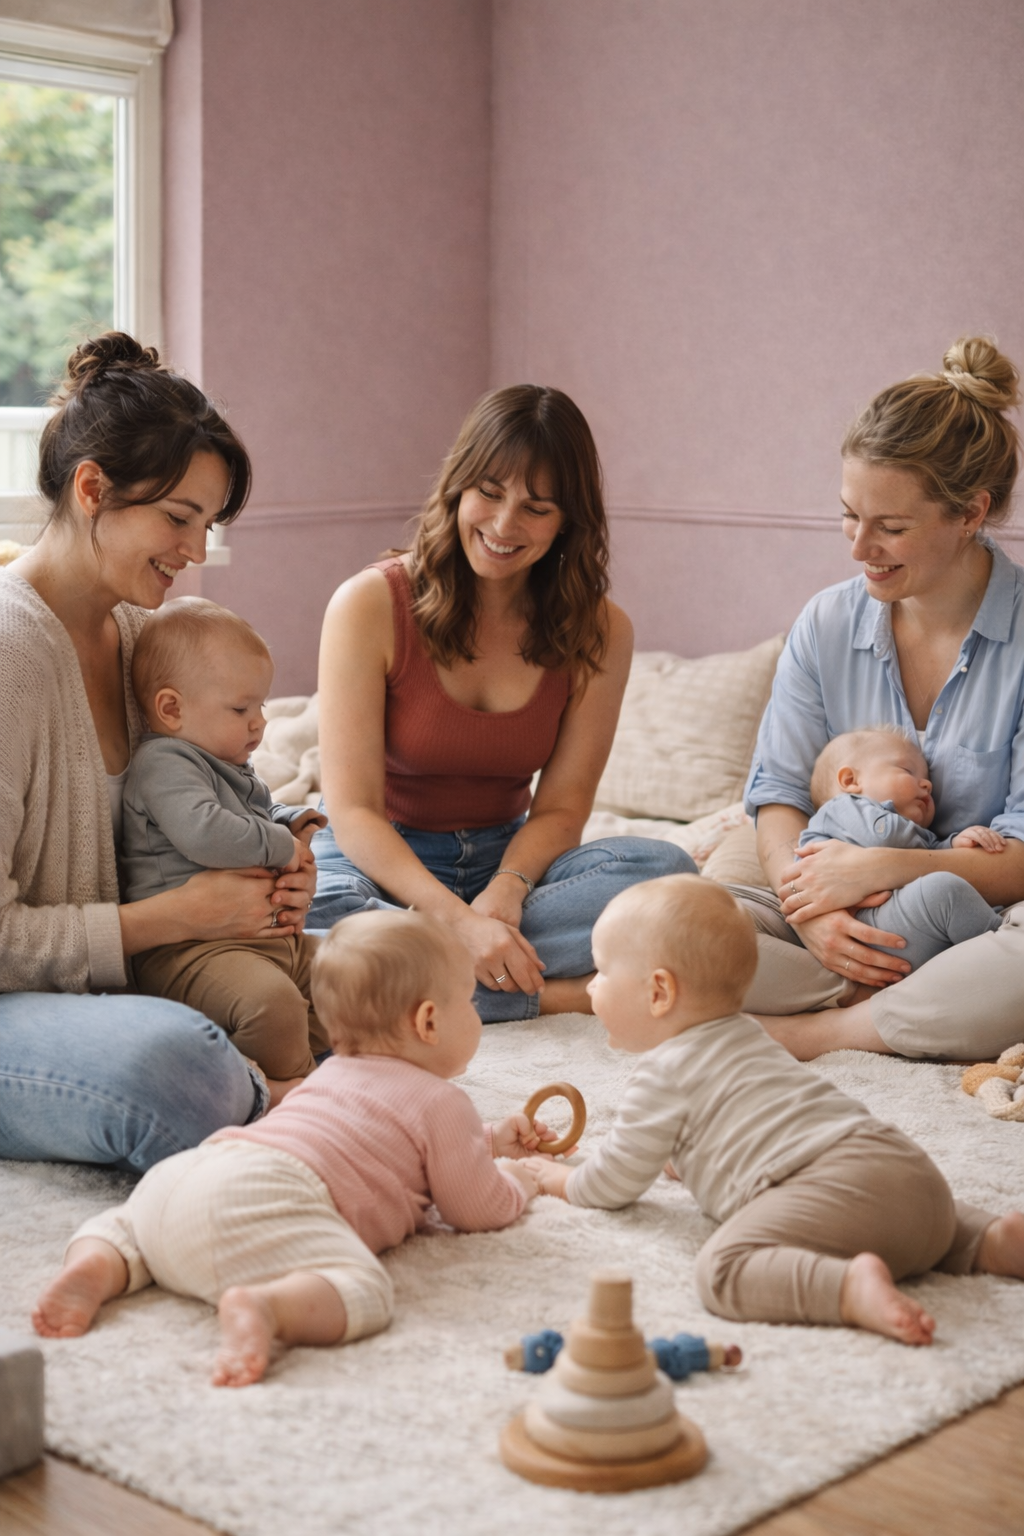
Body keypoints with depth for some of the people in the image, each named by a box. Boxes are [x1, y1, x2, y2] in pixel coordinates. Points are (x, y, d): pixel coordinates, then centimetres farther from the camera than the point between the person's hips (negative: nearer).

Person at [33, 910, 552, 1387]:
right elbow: (478, 1210, 20)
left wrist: (492, 1141, 58)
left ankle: (96, 1267, 0)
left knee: (124, 1224, 32)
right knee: (362, 1291, -24)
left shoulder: (335, 1072, 39)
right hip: (263, 1202, -8)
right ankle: (262, 1306, -49)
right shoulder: (442, 1103, 13)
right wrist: (519, 1180, 40)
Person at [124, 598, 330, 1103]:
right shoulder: (163, 765, -14)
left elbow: (262, 809, 40)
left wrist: (293, 821, 16)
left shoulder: (230, 767, 20)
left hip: (267, 933, 11)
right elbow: (205, 833, -31)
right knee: (272, 999, -33)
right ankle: (287, 1087, -9)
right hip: (189, 945, -11)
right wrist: (280, 845, -17)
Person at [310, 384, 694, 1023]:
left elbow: (560, 806, -3)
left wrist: (507, 886, -26)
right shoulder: (370, 605, -13)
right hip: (383, 865, -3)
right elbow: (353, 810, -17)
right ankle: (562, 995, -29)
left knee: (664, 868, -24)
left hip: (507, 857, 3)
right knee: (310, 911, -38)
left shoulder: (599, 633, -4)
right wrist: (458, 918, -32)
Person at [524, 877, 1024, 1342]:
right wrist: (683, 1160, 61)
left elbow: (614, 1184, 12)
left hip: (835, 1183, -9)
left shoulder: (665, 1073, 4)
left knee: (723, 1267, -22)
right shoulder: (744, 1037, 32)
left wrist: (561, 1179, 32)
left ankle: (852, 1288, -42)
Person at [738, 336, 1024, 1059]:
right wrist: (808, 901, -18)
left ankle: (806, 1033, -24)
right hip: (847, 926, 3)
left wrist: (879, 868, -21)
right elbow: (780, 790, 2)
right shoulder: (827, 624, 5)